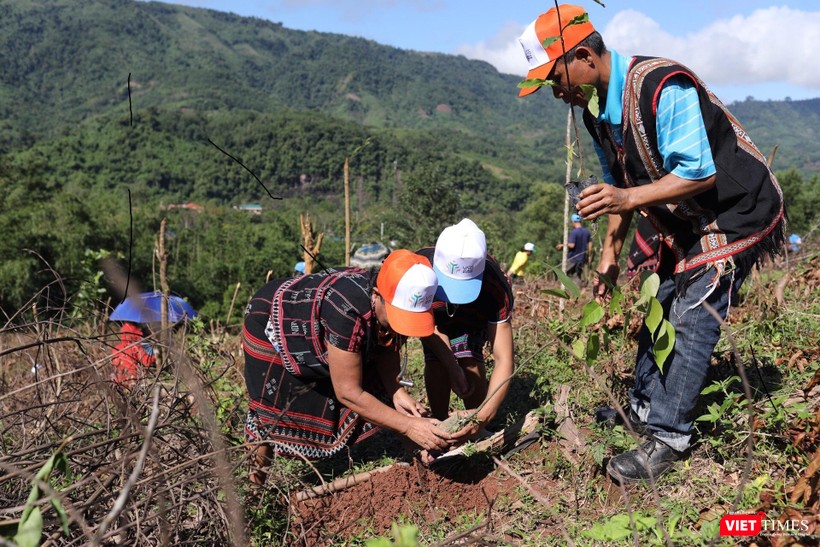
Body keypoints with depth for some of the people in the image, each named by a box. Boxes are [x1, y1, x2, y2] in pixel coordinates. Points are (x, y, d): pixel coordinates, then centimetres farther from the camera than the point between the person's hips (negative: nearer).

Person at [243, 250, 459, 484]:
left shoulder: (398, 308, -24)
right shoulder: (348, 311, -45)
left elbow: (386, 350, -5)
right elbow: (348, 392, -38)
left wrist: (396, 392, -23)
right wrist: (408, 426, -38)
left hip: (316, 326, 7)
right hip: (269, 323, -6)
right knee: (273, 415, -1)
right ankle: (256, 484, 20)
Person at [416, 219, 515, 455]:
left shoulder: (495, 288, -42)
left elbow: (503, 359, -42)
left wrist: (484, 416, -52)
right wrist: (453, 368, -32)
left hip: (476, 316, -1)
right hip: (434, 313, 1)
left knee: (470, 357, -21)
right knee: (436, 360, -19)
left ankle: (477, 432, -4)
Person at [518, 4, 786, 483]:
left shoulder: (663, 86, -28)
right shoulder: (598, 112, 1)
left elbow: (700, 174, -30)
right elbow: (621, 186, 10)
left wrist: (627, 198, -37)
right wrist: (610, 255, 7)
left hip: (736, 213, -9)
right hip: (686, 225, 9)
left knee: (691, 320, -10)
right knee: (660, 310, 12)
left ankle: (669, 439, -1)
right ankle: (644, 409, 26)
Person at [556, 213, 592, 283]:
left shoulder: (574, 232, -15)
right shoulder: (587, 231, 6)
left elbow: (571, 245, -21)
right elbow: (590, 244, 9)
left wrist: (562, 245, -5)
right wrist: (589, 256, 17)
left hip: (572, 258, -6)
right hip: (581, 258, 6)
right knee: (577, 276, 9)